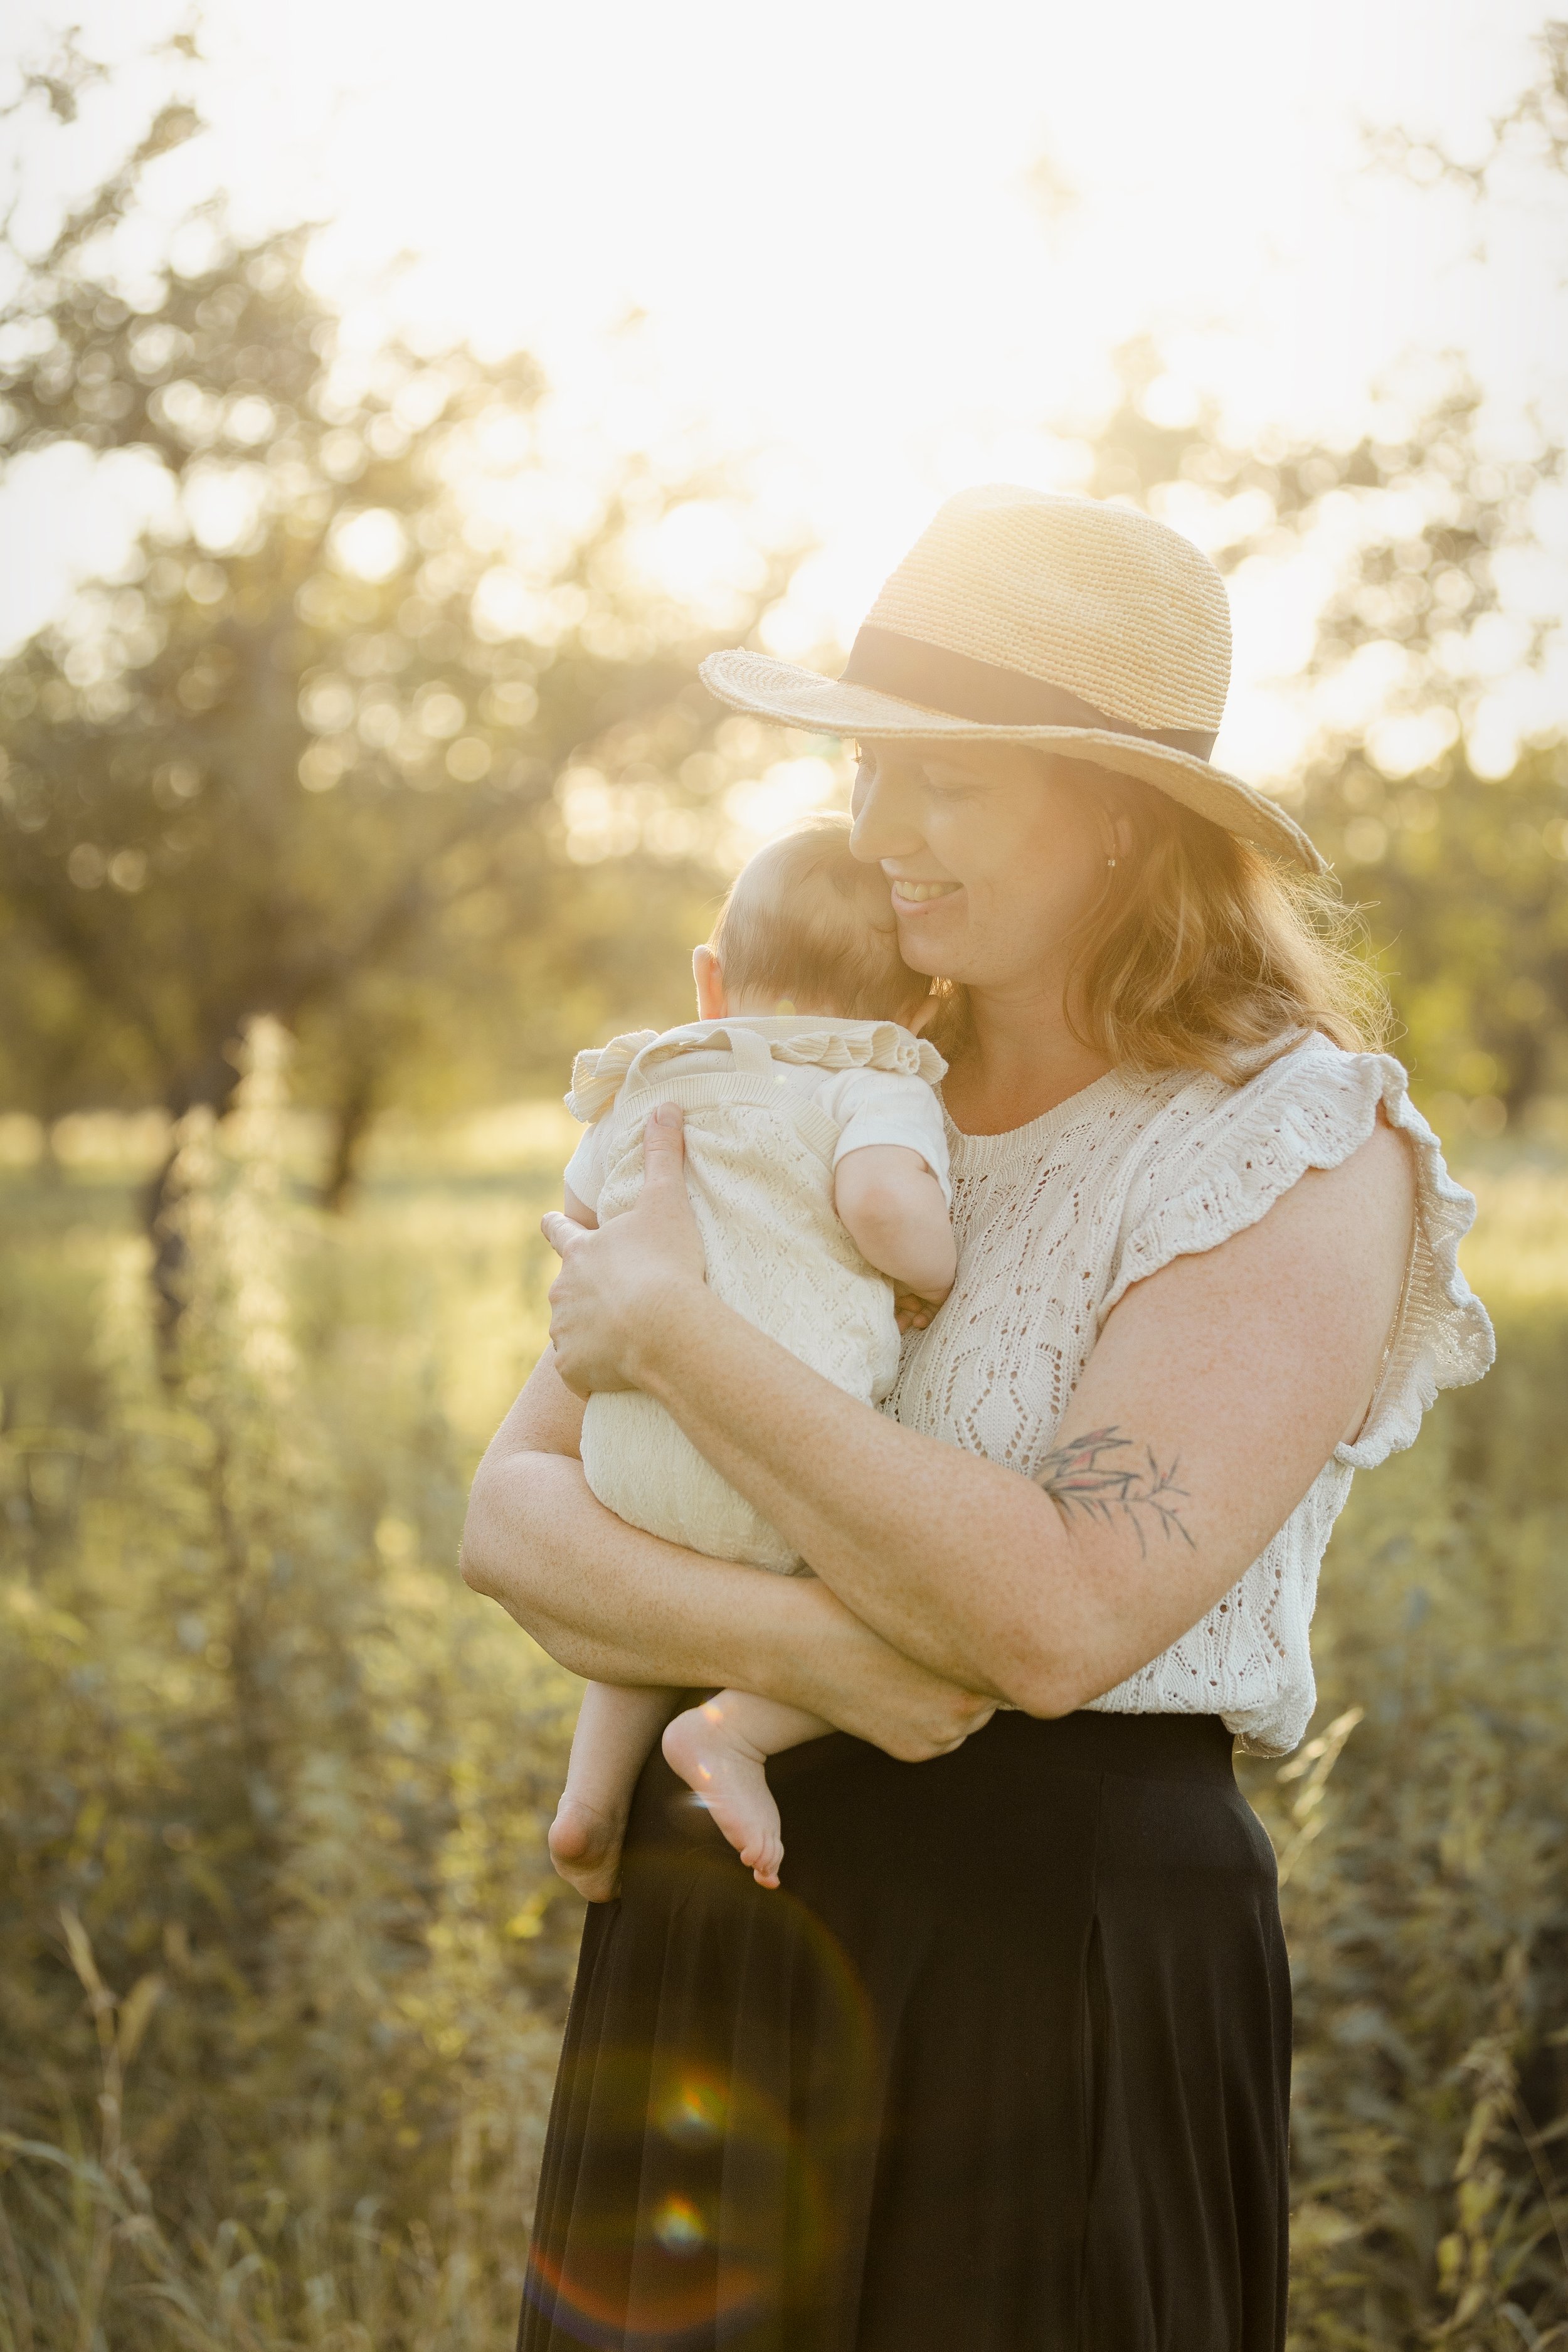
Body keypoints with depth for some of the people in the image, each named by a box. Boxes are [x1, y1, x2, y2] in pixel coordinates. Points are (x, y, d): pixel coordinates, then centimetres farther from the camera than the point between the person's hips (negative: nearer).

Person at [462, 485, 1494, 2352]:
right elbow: (509, 1514, -1)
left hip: (1069, 1928, -5)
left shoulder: (1298, 1150, -9)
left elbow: (1061, 1620, -22)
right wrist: (773, 1636, -21)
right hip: (708, 1914, 5)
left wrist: (673, 1333, -17)